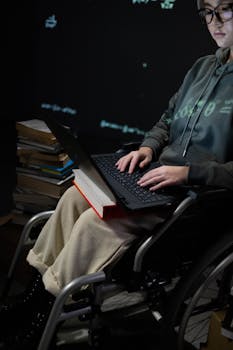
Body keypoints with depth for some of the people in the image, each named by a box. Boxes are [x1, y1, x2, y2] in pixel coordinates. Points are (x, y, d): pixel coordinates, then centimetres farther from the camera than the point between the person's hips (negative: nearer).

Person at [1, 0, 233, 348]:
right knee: (76, 195, -6)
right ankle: (37, 288, 6)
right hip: (161, 177, 8)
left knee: (97, 221, -22)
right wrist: (148, 146, 2)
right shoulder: (203, 67, 9)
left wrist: (188, 172, -24)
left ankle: (45, 316, -4)